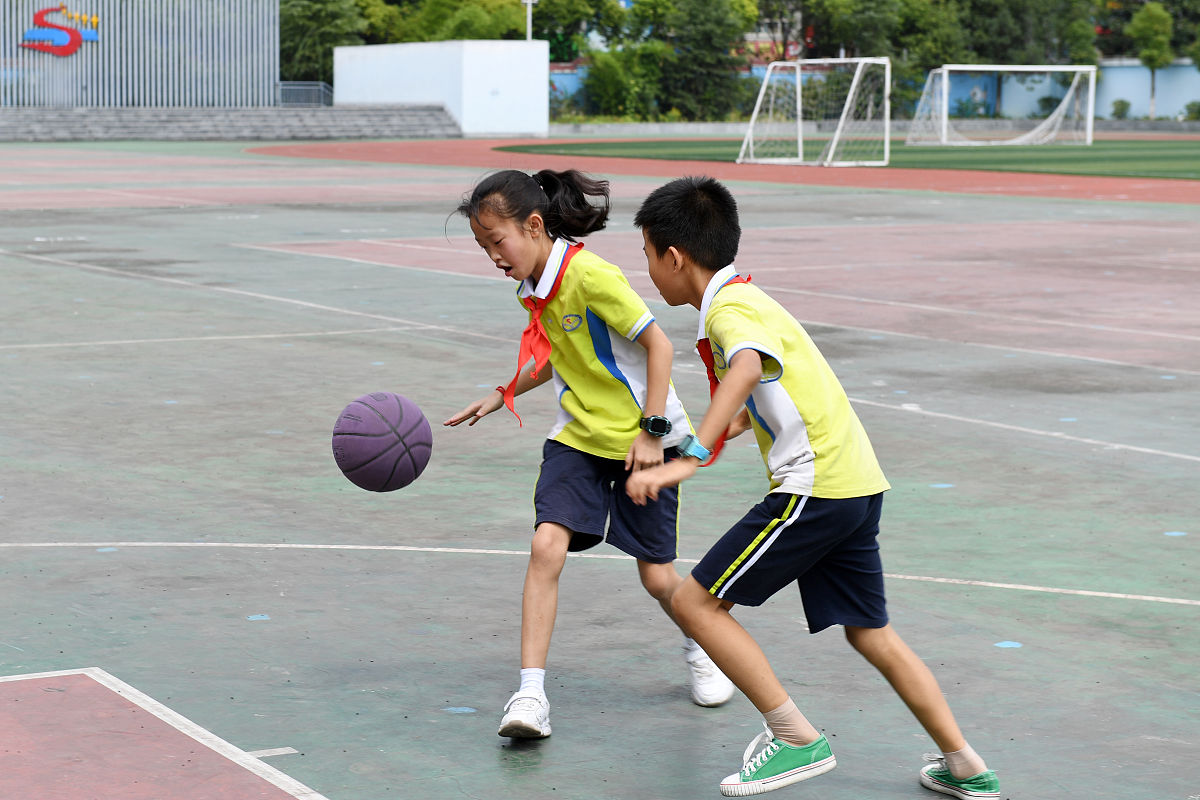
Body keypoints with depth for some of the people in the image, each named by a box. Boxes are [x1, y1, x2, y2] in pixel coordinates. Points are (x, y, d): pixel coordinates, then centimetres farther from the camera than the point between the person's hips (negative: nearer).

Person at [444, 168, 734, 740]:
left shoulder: (590, 275, -22)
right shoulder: (533, 289, 3)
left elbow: (657, 344, -19)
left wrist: (652, 430, -21)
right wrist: (500, 396, 15)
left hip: (641, 440, -6)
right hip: (577, 436, 6)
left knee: (657, 577, 3)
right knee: (547, 545, -17)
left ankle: (698, 646, 37)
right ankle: (531, 693, -17)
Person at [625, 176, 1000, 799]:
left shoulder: (730, 308, -12)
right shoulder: (746, 298, 19)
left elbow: (747, 369, -36)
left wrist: (691, 458, -45)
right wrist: (739, 424, 47)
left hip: (816, 486, -10)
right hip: (857, 483, 10)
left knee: (695, 602, -5)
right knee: (871, 634, 18)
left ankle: (796, 740, -3)